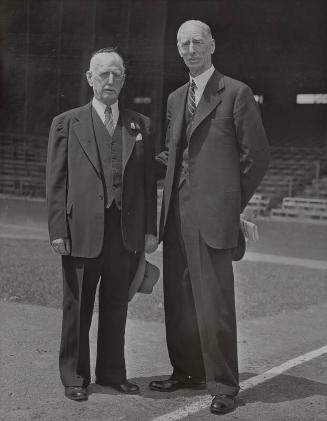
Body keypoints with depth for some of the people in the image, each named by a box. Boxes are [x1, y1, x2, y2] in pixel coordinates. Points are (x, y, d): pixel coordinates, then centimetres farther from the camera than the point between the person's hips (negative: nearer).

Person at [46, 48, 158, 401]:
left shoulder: (140, 125, 11)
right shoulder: (66, 124, 3)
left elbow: (149, 181, 10)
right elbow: (56, 182, -1)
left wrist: (150, 228, 3)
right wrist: (58, 230, -8)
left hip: (126, 234, 3)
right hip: (81, 232, -2)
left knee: (116, 307, 12)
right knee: (77, 308, 8)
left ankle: (112, 372, 26)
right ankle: (74, 376, 21)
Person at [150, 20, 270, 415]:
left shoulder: (236, 93, -1)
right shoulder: (175, 98, 18)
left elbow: (256, 154, -1)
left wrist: (233, 201, 2)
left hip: (212, 213, -6)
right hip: (176, 211, 6)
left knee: (214, 301, -5)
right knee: (178, 298, 10)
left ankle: (223, 385, 6)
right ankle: (187, 371, 24)